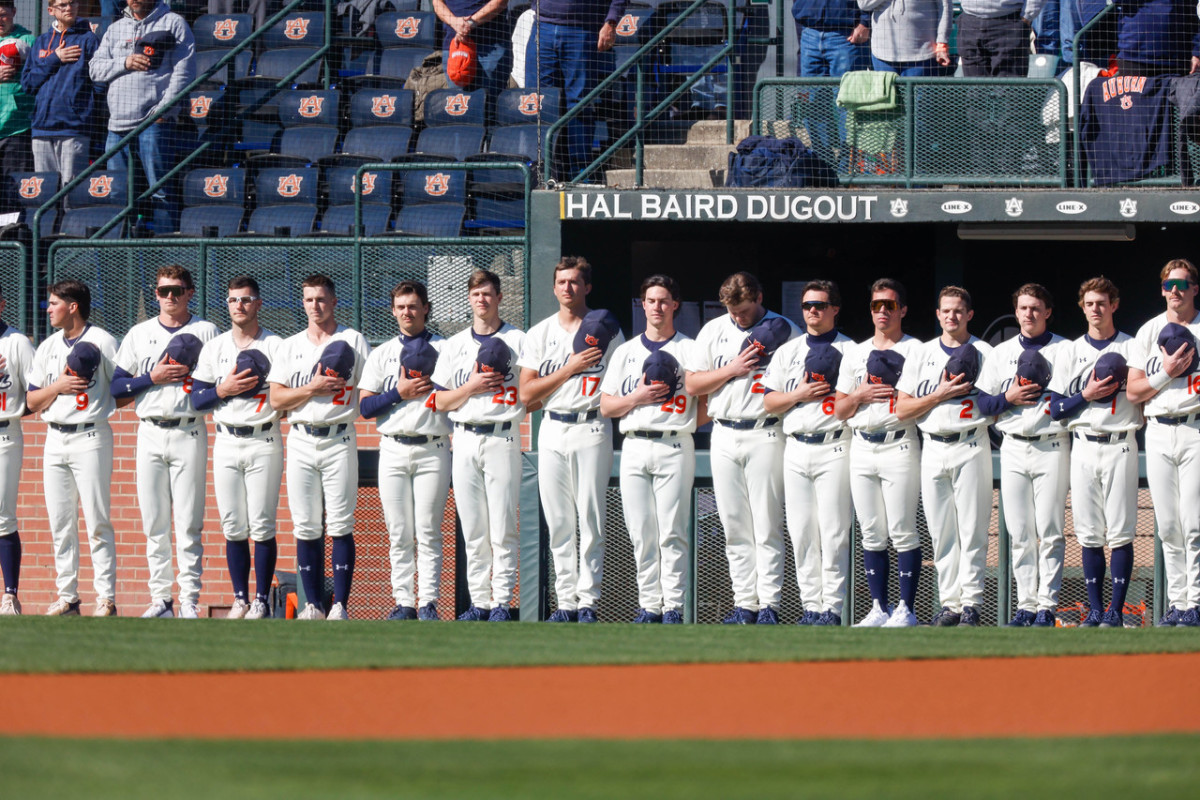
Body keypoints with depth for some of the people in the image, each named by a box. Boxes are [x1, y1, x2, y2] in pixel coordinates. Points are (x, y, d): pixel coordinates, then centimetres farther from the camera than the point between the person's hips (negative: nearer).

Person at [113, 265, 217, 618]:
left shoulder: (206, 332, 6)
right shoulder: (138, 334, 12)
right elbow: (117, 387, 6)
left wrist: (191, 378, -14)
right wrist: (153, 378, -8)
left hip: (190, 433, -3)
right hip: (150, 433, 3)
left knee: (189, 522, -6)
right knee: (154, 522, 3)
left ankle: (190, 599, -4)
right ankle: (160, 598, 7)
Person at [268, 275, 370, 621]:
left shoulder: (353, 341, 6)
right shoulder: (291, 346, 13)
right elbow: (276, 399, 5)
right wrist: (313, 389, -9)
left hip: (339, 439, -3)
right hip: (301, 440, 3)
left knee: (340, 525, -7)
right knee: (306, 527, 2)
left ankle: (340, 606, -7)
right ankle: (313, 604, 7)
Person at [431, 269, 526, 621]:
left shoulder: (517, 341, 5)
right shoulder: (455, 345, 15)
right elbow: (440, 401, 10)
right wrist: (472, 387, -5)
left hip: (503, 437, -4)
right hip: (464, 440, 4)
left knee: (502, 528, -7)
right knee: (472, 529, 4)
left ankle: (502, 602, -4)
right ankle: (480, 602, 8)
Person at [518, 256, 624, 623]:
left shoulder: (607, 332, 4)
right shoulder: (539, 334, 11)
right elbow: (526, 393, 3)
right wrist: (569, 369, -7)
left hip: (592, 430, -3)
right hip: (552, 430, 3)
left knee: (591, 519, -7)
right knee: (558, 523, 2)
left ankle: (588, 602, -5)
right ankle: (566, 602, 5)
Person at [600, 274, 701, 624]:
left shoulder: (689, 350, 8)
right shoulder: (626, 352, 17)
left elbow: (706, 406, 6)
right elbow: (606, 406, 11)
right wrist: (637, 397, -4)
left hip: (674, 447, -3)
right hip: (634, 447, 3)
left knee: (672, 532, -8)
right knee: (642, 533, 2)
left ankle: (674, 606, -7)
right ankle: (649, 605, 5)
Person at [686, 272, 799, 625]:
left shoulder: (786, 332, 2)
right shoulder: (714, 331, 11)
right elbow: (692, 384, 6)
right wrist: (732, 369, -6)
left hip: (765, 434, -4)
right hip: (725, 436, 4)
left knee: (767, 526, -7)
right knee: (735, 528, 4)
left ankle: (769, 605, -5)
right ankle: (745, 604, 7)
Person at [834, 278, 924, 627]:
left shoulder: (916, 351, 2)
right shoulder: (855, 353, 16)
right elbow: (839, 410, 14)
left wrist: (903, 399, -18)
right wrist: (861, 395, -3)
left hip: (899, 445, -5)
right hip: (862, 448, 5)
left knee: (902, 532, -7)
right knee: (872, 534, 6)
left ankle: (906, 609, -4)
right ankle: (879, 609, 11)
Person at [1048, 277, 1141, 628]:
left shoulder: (1132, 349, 6)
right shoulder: (1070, 352, 13)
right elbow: (1056, 408, 6)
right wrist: (1087, 395, -8)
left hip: (1120, 445, -3)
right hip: (1083, 447, 3)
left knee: (1120, 532, -7)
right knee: (1089, 534, 2)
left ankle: (1116, 611, -6)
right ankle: (1095, 610, 6)